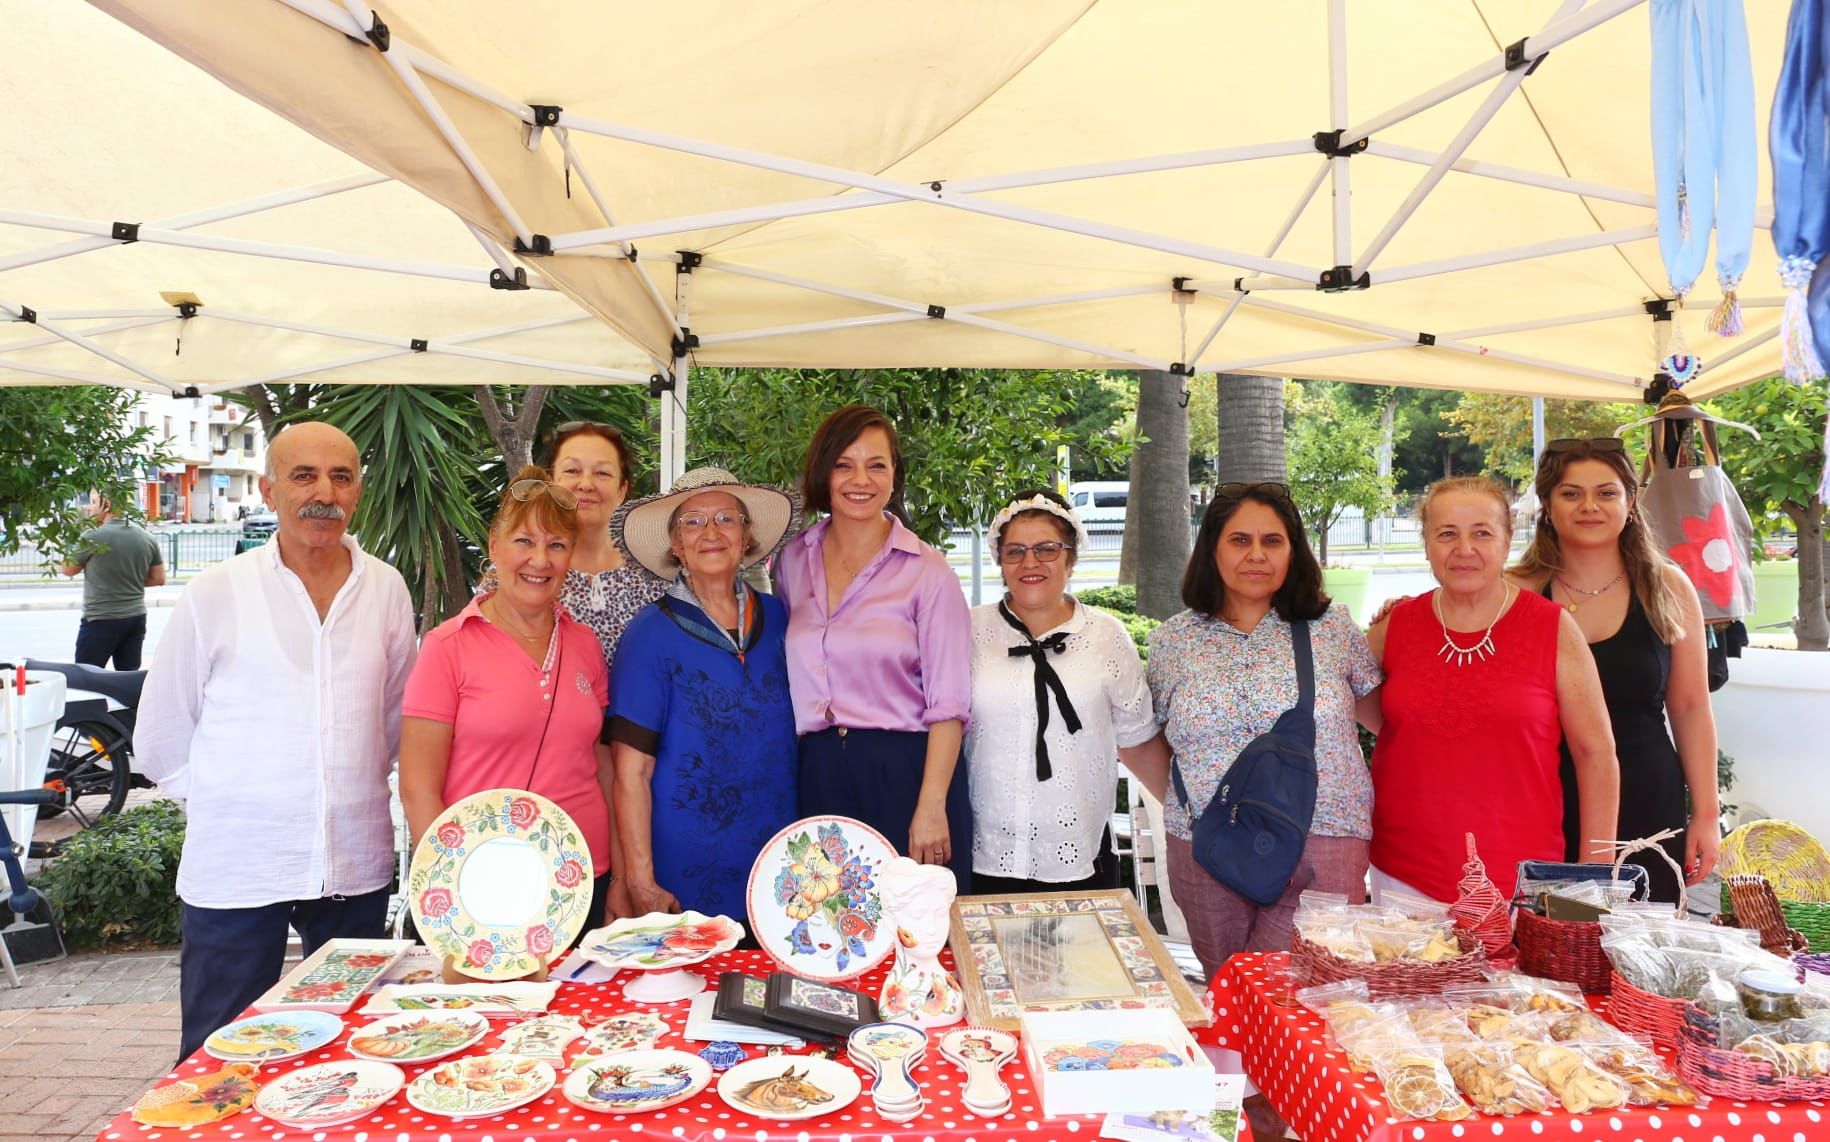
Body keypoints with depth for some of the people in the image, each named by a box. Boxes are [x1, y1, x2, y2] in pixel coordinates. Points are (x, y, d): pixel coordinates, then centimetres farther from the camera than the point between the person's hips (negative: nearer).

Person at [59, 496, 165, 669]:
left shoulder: (92, 537, -13)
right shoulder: (147, 538, 3)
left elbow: (67, 569, 3)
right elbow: (158, 579, 9)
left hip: (101, 620, -5)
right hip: (136, 617, 6)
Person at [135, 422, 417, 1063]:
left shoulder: (385, 589, 3)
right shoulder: (217, 593, -4)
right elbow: (160, 737, 4)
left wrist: (355, 785, 11)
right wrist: (226, 801, 5)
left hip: (356, 864, 2)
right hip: (235, 866, -2)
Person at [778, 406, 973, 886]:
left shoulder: (927, 572, -6)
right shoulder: (794, 561, 8)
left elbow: (947, 704, -8)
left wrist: (932, 807, -14)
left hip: (906, 772, -3)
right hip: (821, 775, 4)